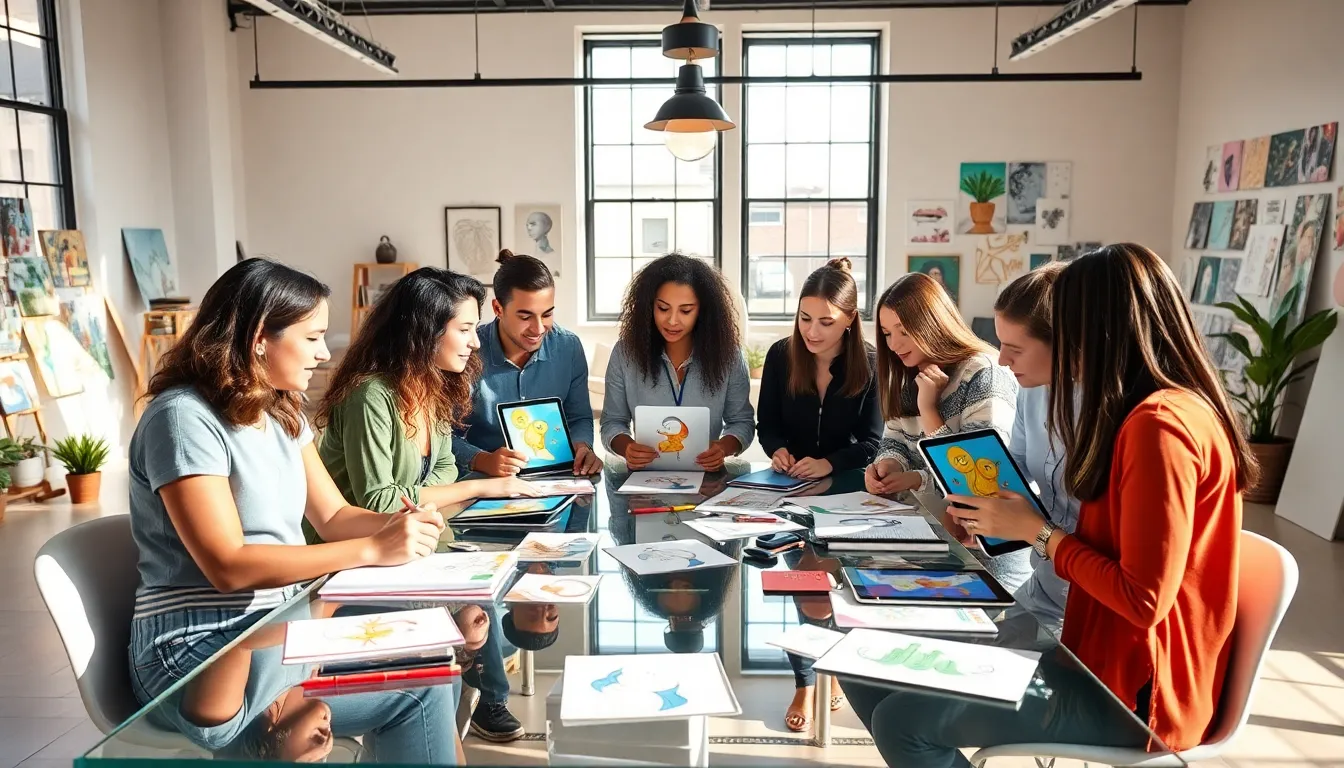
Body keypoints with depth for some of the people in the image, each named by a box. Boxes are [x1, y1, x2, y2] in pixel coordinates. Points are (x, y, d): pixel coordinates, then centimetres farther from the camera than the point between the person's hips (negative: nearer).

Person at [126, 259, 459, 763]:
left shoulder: (281, 412, 9)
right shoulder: (184, 418, -17)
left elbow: (333, 516, 9)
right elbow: (229, 567, -23)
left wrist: (398, 525, -12)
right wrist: (372, 549, -25)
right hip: (200, 653, -8)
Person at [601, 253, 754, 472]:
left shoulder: (727, 355, -4)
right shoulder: (625, 353, -4)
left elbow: (741, 421, 4)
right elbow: (612, 422, 3)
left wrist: (724, 448, -18)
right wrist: (627, 447, -20)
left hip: (707, 477, 0)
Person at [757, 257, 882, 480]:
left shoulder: (870, 365, -9)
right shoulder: (779, 355, -3)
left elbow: (871, 443, -9)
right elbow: (767, 425, 4)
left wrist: (829, 464, -26)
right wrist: (777, 450, -18)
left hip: (847, 480, -1)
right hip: (788, 479, 1)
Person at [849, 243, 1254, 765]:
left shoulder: (1160, 426, -23)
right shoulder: (1173, 410, 11)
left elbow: (1144, 600, -25)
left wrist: (1038, 532, -13)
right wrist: (1026, 522, 3)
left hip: (1129, 694, -10)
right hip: (1110, 659, 10)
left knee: (900, 721, -12)